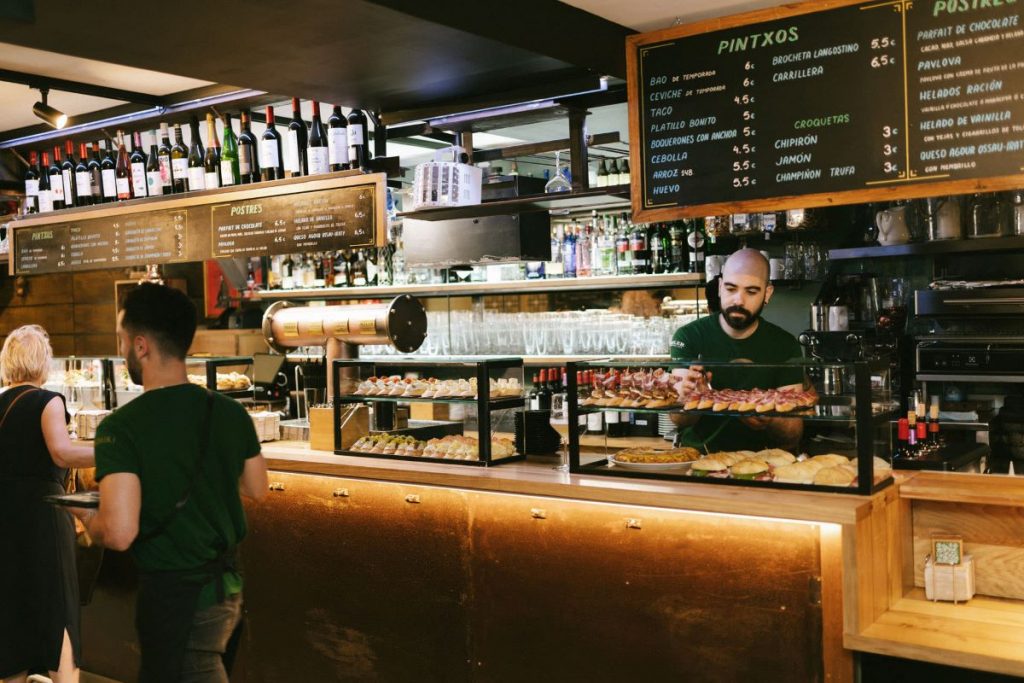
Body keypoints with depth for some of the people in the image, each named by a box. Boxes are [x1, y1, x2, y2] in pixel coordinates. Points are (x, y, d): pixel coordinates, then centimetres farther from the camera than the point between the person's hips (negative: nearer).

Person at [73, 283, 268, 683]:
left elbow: (119, 534, -26)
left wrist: (85, 516, -4)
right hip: (228, 582, 5)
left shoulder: (120, 428, -20)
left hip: (172, 591, -5)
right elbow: (257, 489, 10)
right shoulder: (232, 414, -4)